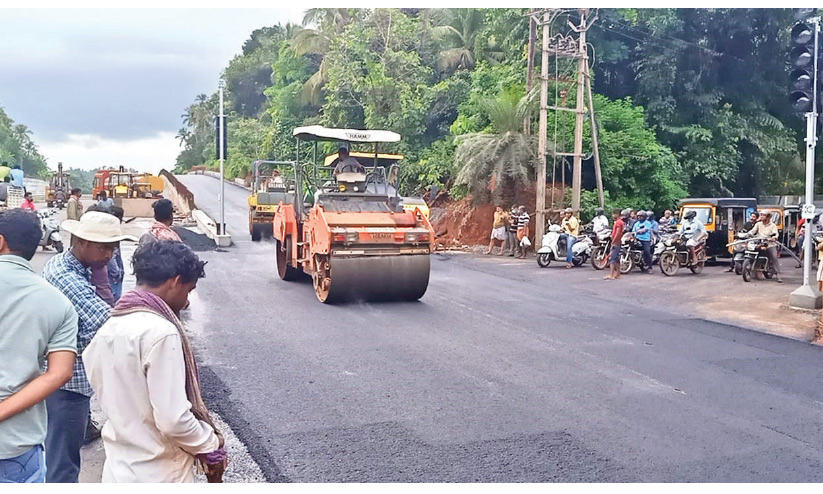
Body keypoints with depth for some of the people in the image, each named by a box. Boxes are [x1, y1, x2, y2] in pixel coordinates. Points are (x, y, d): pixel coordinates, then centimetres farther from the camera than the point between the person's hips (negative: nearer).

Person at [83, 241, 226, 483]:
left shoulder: (109, 327, 3)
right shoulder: (160, 332, -22)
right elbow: (173, 419, -24)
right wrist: (211, 446, -7)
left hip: (118, 471, 8)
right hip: (158, 476, -8)